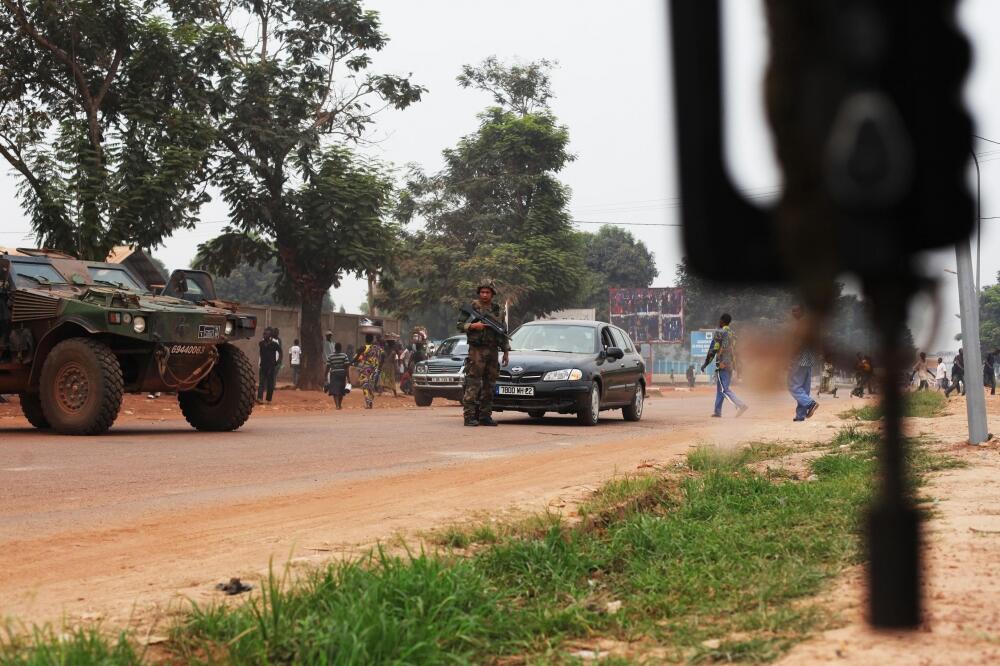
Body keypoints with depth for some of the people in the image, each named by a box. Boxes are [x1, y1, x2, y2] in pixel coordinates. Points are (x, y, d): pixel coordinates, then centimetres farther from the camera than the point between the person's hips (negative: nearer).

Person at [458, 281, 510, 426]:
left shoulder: (497, 310, 15)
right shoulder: (472, 307, 1)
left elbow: (503, 333, 20)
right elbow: (460, 325, -2)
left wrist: (506, 351, 15)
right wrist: (473, 325, -18)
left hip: (492, 351, 5)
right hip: (476, 350, -5)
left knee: (489, 385, 6)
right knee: (473, 384, -10)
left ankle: (485, 416, 11)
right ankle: (469, 416, -11)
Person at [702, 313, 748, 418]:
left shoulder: (719, 332, -7)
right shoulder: (732, 334, 16)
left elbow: (713, 349, -11)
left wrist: (705, 363, -5)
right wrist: (735, 365, 22)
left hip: (722, 364, -8)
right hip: (731, 364, 8)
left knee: (724, 389, -12)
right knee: (720, 388, 15)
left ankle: (741, 405, -28)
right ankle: (717, 411, 16)